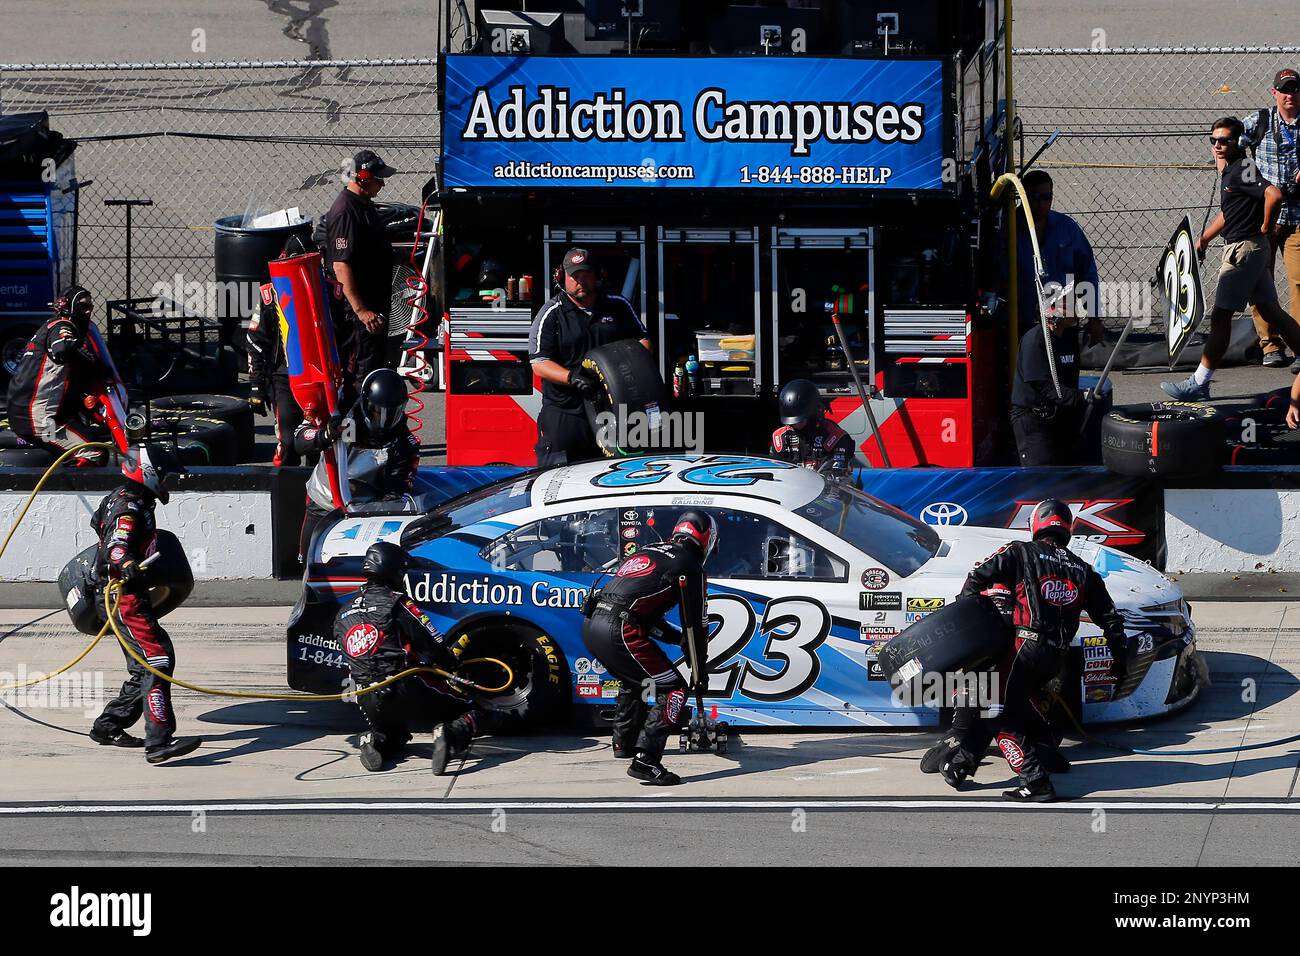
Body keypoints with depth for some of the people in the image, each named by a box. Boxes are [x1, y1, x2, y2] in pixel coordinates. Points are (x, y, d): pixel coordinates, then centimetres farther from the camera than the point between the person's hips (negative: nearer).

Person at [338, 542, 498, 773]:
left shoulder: (343, 616, 15)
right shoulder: (396, 603, -5)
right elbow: (435, 644, -8)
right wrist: (452, 665, 14)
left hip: (370, 702, 6)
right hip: (408, 689, -5)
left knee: (394, 736, 37)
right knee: (479, 713, 2)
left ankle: (377, 744, 2)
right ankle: (452, 735, -29)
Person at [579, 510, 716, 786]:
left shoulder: (647, 552, 26)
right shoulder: (690, 567, 3)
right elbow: (697, 625, 5)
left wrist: (679, 638, 33)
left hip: (591, 625, 9)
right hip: (620, 631, -9)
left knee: (634, 679, 34)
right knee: (673, 690, -4)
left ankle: (624, 743, 49)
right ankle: (645, 760, -15)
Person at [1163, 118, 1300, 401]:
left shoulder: (1242, 168, -17)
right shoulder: (1228, 171, 14)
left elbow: (1274, 195, -30)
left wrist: (1265, 227, -17)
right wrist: (1204, 239, 21)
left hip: (1244, 249, -10)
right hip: (1239, 248, 10)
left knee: (1220, 316, -7)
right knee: (1270, 311, 15)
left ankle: (1198, 384, -4)